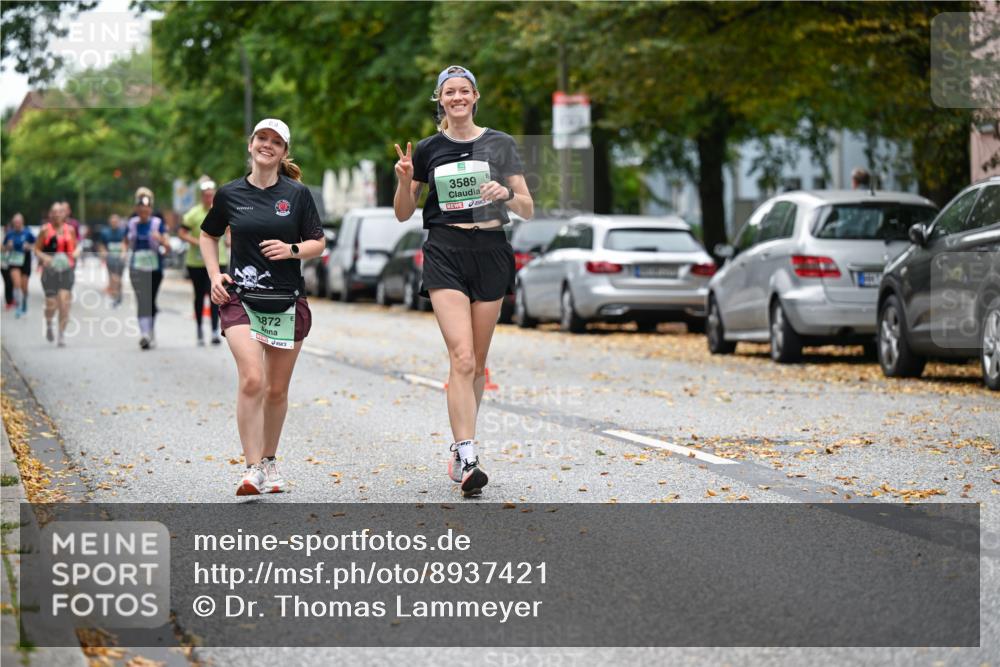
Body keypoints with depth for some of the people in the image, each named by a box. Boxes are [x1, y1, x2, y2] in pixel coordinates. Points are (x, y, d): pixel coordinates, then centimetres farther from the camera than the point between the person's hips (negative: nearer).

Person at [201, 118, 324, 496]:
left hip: (287, 303, 1)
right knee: (252, 379, -19)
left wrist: (292, 249, -14)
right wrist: (214, 276, 5)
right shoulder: (230, 194, 3)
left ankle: (269, 461, 28)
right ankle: (252, 469, -16)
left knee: (277, 389, 9)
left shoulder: (298, 194, 1)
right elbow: (208, 235, 18)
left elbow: (318, 243, 6)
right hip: (241, 298, -1)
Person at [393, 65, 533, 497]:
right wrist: (405, 180, -7)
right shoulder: (428, 150, 7)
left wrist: (507, 194, -14)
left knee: (477, 363, 8)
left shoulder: (501, 145, 6)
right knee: (462, 358, -16)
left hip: (491, 252, 2)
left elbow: (528, 210, 6)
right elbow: (403, 214, 12)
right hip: (445, 254, -2)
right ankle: (467, 460, -21)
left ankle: (460, 448, 25)